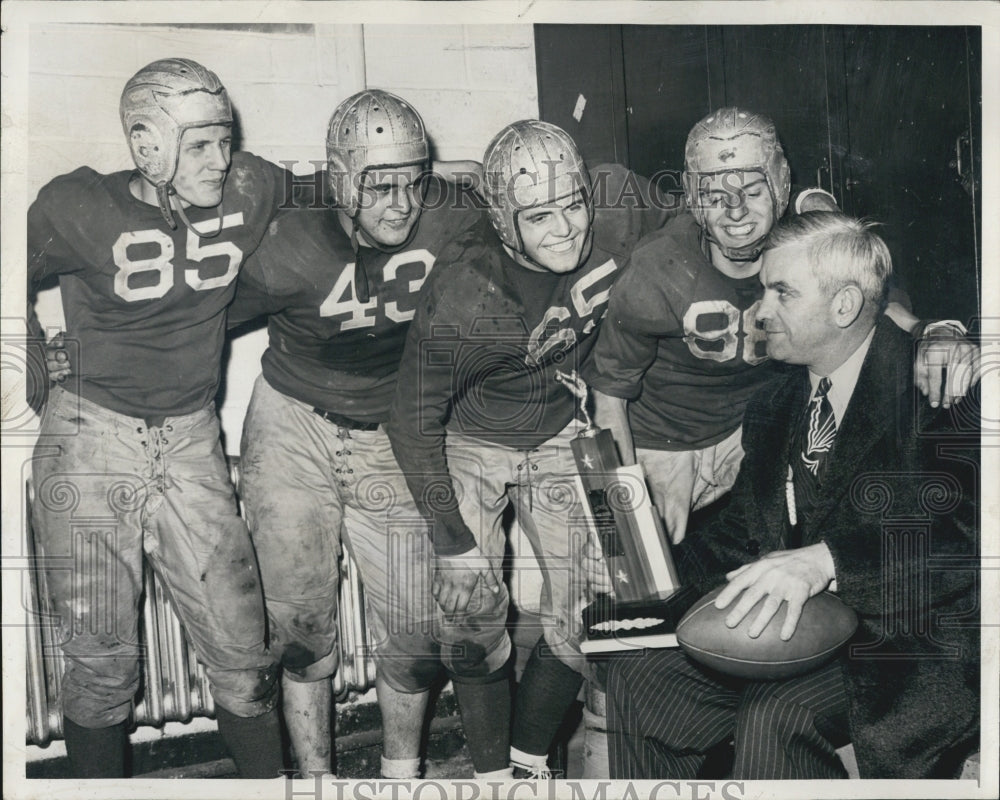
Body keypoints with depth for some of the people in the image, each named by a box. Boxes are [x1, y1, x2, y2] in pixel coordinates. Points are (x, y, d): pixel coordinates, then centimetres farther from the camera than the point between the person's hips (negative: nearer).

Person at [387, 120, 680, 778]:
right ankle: (492, 771, 13)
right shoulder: (457, 299, -32)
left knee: (590, 606, -2)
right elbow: (414, 424, -20)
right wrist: (452, 539, -20)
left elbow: (686, 228, 3)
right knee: (472, 608, -11)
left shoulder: (620, 202, -22)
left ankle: (530, 757, 21)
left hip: (558, 437, 4)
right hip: (469, 443, -3)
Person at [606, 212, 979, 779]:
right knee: (641, 674, -5)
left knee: (774, 715, -31)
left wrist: (828, 558, -36)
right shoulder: (775, 408, 11)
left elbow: (971, 532, -27)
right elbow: (745, 533, 18)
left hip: (920, 645, -7)